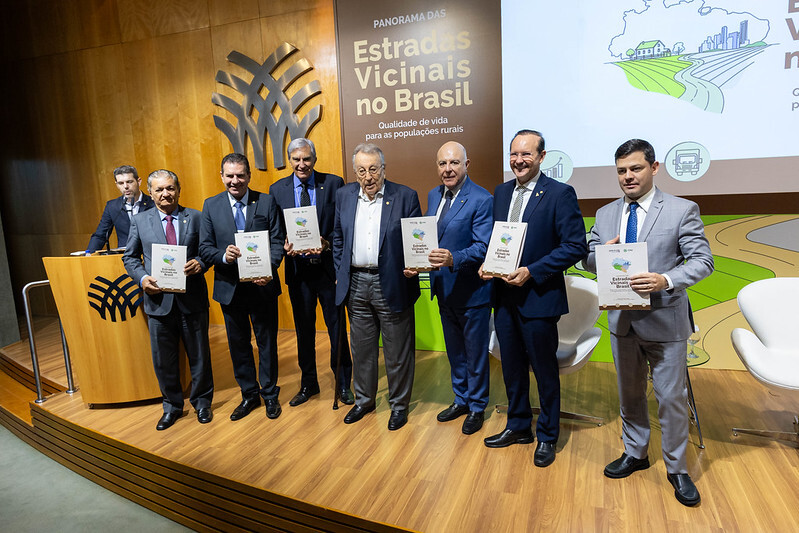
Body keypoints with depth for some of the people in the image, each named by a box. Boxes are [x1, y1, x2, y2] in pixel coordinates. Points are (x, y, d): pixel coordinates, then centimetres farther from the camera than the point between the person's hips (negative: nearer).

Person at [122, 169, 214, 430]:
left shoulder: (195, 217, 2)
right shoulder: (140, 220, 6)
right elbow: (130, 257, 10)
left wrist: (200, 263, -18)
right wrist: (142, 278, -8)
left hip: (192, 299, -1)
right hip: (158, 300, 1)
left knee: (199, 355, 10)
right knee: (163, 360, 11)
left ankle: (202, 402, 30)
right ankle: (172, 406, 31)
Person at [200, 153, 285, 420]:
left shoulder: (267, 202, -3)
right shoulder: (211, 205, 2)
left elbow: (277, 241, -7)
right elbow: (205, 247, 0)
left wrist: (269, 268, -24)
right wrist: (223, 255, -22)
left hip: (262, 285, -2)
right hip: (229, 287, 2)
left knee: (267, 342, 10)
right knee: (238, 344, 15)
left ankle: (270, 394, 29)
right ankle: (249, 394, 33)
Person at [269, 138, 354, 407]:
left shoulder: (333, 183, -2)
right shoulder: (277, 189, 5)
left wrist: (327, 243, -21)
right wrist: (285, 246, -15)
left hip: (328, 266, -2)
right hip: (298, 268, 3)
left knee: (336, 327, 6)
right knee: (303, 329, 15)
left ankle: (343, 383, 24)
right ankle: (308, 383, 32)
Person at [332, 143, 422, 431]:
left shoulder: (405, 196, -5)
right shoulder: (344, 195, 7)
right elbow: (338, 237, 13)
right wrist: (340, 274, 7)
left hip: (392, 284, -4)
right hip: (356, 284, 4)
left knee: (397, 350, 8)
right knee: (361, 347, 17)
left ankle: (399, 404, 28)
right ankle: (364, 399, 37)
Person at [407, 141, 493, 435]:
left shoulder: (481, 199, -16)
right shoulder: (434, 196, 7)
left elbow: (482, 247, -23)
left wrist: (453, 259, -39)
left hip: (471, 290, -7)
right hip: (443, 288, 7)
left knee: (475, 353, 11)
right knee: (454, 350, 22)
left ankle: (477, 407, 31)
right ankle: (461, 400, 41)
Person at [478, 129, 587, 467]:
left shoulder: (560, 194, -10)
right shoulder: (501, 192, 9)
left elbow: (576, 246, -15)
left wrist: (531, 272, -21)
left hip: (539, 298, -6)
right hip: (504, 296, 6)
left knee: (544, 371, 10)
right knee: (512, 367, 18)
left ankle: (547, 437, 31)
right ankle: (518, 426, 38)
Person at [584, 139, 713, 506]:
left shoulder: (682, 210, -6)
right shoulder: (605, 215, 7)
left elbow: (703, 260, -10)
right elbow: (589, 260, 9)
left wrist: (667, 280, -28)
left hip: (664, 320, -4)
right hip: (622, 320, 4)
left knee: (671, 397, 7)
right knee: (629, 393, 18)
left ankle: (677, 469, 28)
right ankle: (635, 454, 38)